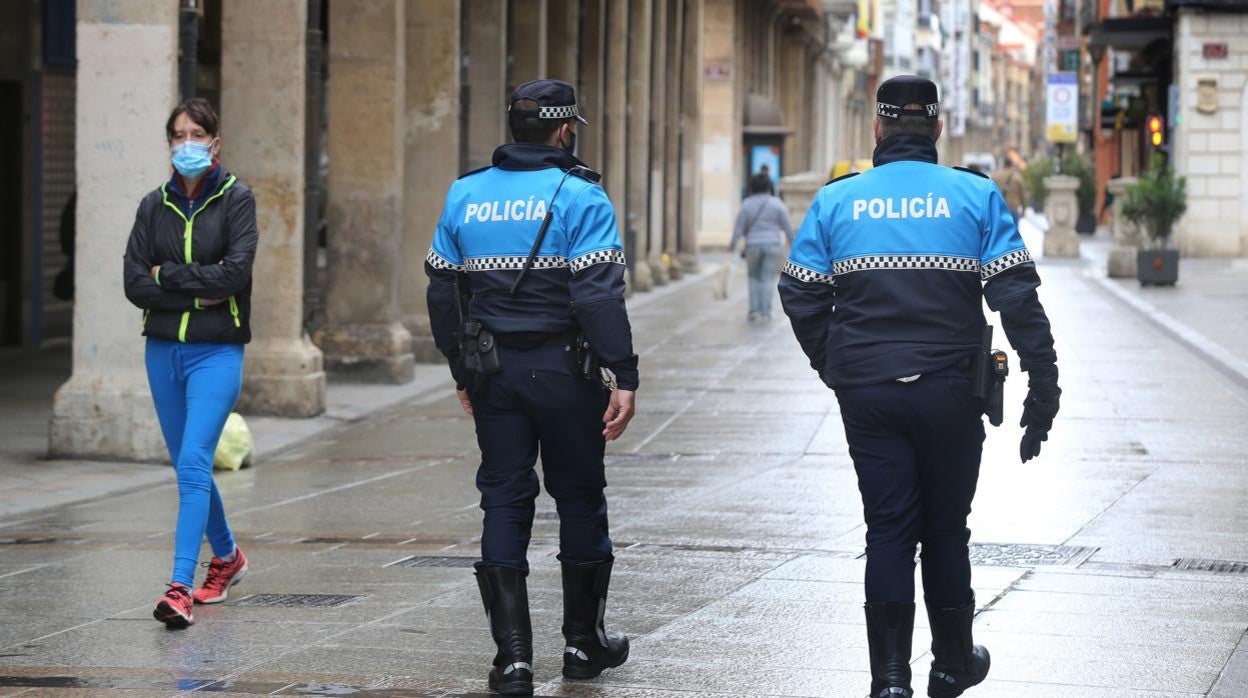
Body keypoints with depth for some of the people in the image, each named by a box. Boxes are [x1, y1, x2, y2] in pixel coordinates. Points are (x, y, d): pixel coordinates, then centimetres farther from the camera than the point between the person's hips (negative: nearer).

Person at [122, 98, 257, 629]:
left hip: (217, 351, -5)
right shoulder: (154, 205, 8)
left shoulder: (236, 199, -3)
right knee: (188, 467, 15)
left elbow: (235, 273, -16)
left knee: (193, 464, -16)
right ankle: (226, 557, 37)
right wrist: (199, 292, -11)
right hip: (163, 350, 5)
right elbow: (135, 284, -2)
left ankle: (181, 587, -22)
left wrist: (169, 274, -10)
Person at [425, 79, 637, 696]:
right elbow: (599, 294, -17)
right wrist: (624, 376, -15)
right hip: (562, 368, -4)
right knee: (580, 499, 11)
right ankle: (583, 642, 21)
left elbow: (442, 292, 11)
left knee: (504, 504, 6)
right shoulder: (579, 197, -10)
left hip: (493, 370, 4)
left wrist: (463, 372, 20)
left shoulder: (464, 195, 7)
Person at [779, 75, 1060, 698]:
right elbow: (1017, 296, -8)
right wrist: (1043, 385, -5)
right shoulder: (976, 196, -2)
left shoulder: (836, 200, 3)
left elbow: (800, 296, 3)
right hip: (949, 390, -1)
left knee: (888, 529, 6)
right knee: (945, 528, 14)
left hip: (866, 392, 1)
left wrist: (835, 369, 16)